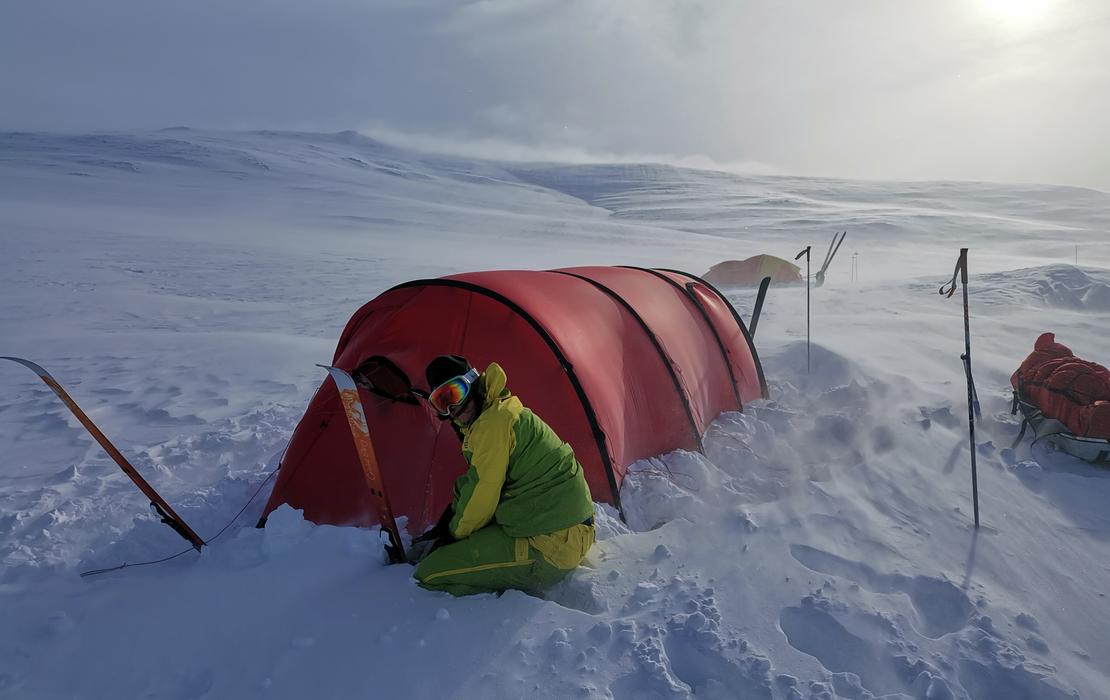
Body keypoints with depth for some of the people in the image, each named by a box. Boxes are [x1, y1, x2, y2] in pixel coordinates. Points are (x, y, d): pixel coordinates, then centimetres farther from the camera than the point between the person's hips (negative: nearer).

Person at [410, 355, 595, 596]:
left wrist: (453, 534, 6)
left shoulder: (494, 422, -17)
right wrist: (442, 529, 21)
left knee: (429, 576, -10)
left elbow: (481, 500, -12)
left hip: (549, 547, -11)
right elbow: (473, 486, 25)